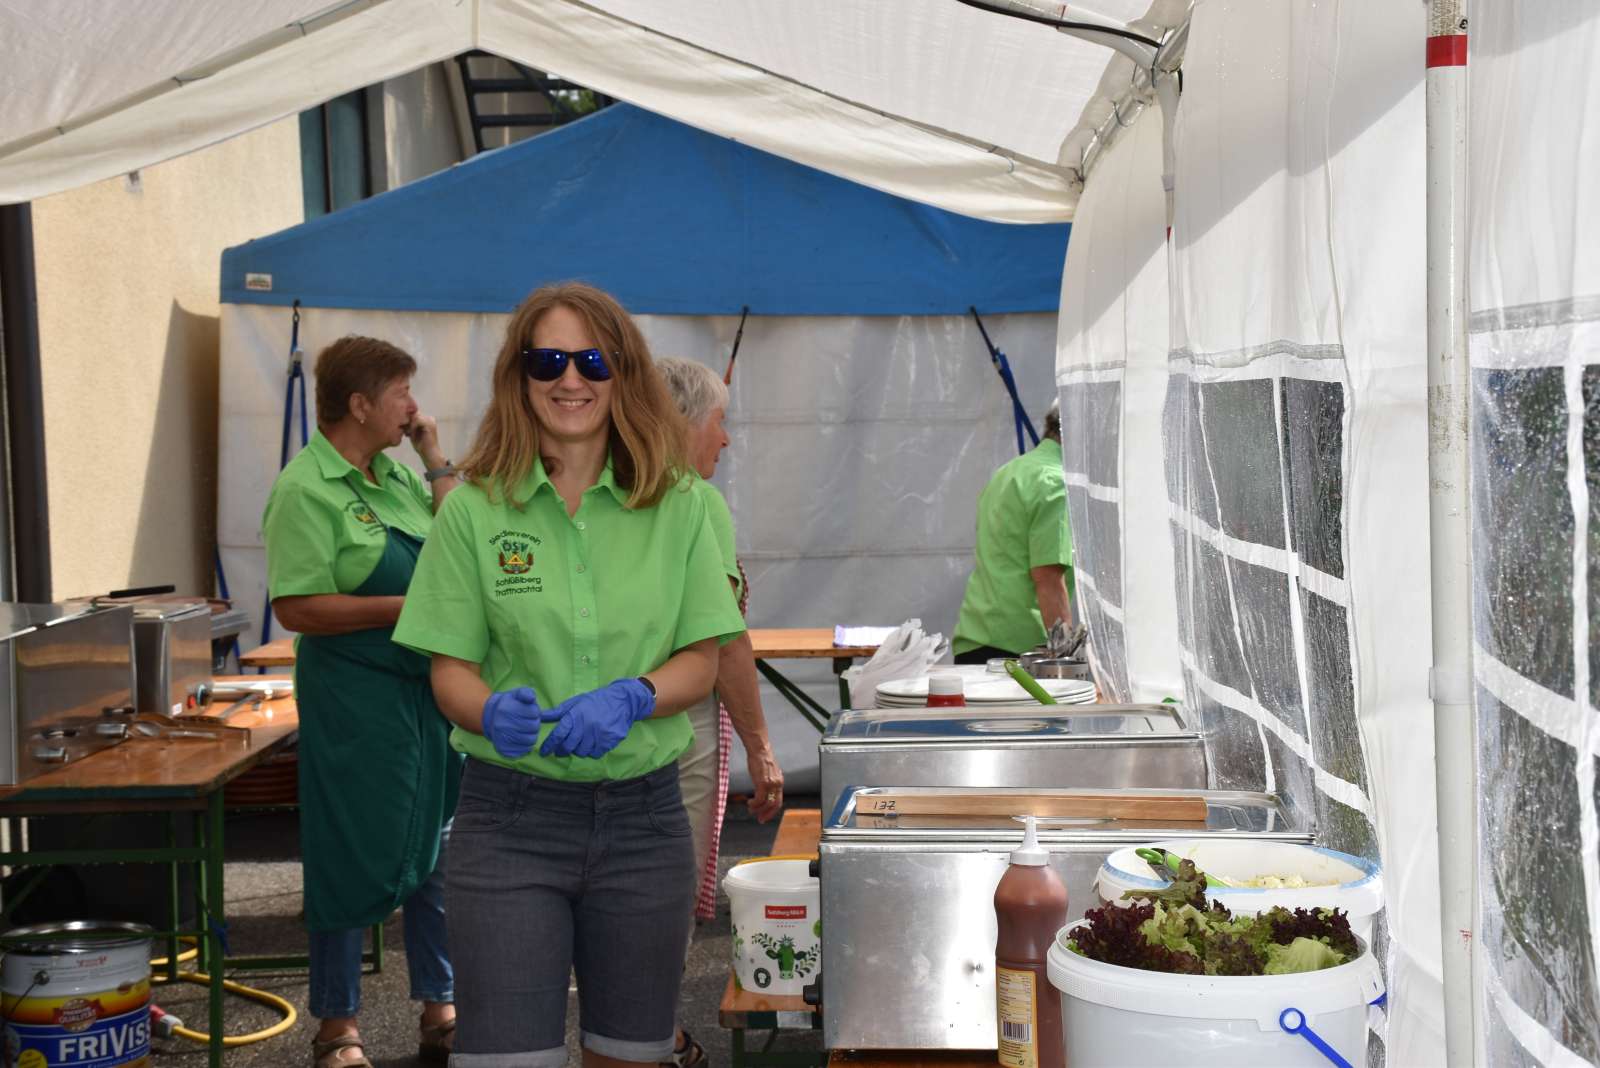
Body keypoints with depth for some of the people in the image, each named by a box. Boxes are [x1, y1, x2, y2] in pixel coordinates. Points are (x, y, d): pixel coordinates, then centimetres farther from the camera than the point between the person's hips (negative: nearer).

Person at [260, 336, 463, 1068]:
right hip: (356, 699, -8)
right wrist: (406, 606, -19)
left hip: (430, 691, 8)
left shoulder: (395, 474, 11)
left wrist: (433, 456, 6)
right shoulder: (306, 490, -12)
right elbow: (297, 608, -18)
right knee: (353, 862, 2)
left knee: (435, 853, 14)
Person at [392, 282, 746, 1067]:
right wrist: (492, 711, -23)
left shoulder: (675, 505, 1)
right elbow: (450, 670, -2)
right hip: (510, 817, -2)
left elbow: (700, 663, 2)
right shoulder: (475, 508, -2)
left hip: (643, 816, 2)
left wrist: (629, 699, -18)